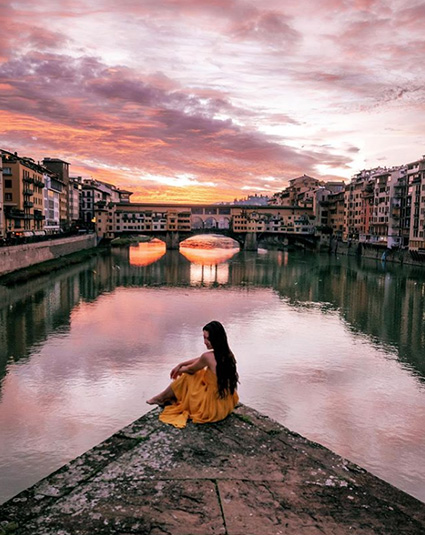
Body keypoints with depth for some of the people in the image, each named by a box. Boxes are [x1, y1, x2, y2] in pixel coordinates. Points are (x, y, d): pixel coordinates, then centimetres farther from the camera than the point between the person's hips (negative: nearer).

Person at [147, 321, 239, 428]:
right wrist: (180, 364, 19)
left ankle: (161, 398, 32)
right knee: (198, 374, 21)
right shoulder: (228, 354, -2)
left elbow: (191, 369, -3)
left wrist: (180, 370, 18)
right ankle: (173, 398, 37)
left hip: (213, 407, -7)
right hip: (227, 404, 7)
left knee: (186, 377, 9)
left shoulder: (209, 357, -24)